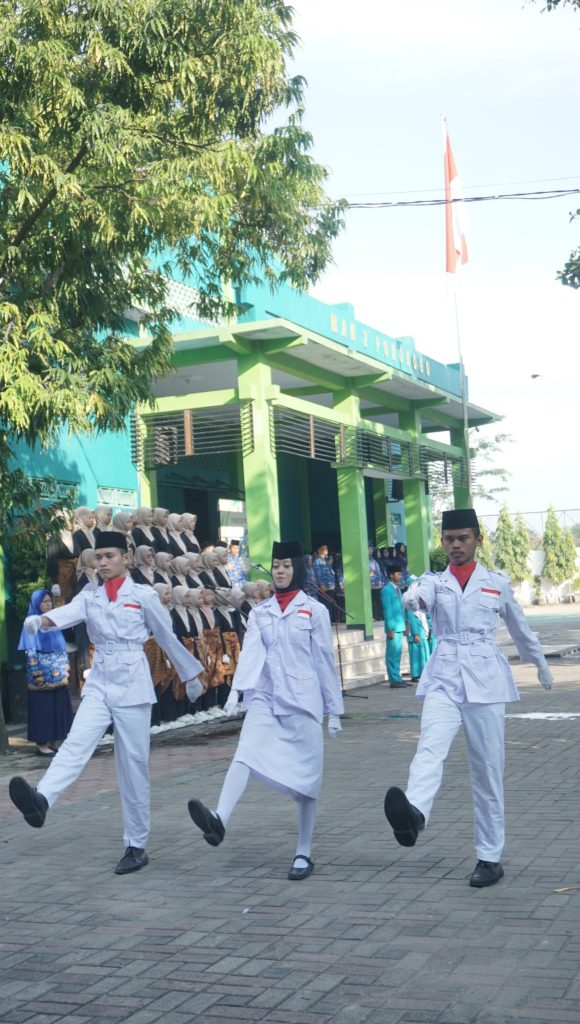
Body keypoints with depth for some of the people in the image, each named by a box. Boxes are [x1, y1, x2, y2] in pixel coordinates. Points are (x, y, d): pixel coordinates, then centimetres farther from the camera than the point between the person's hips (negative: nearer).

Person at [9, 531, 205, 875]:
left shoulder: (143, 595, 0)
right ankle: (41, 800, -46)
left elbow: (168, 637, 9)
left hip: (132, 685, -3)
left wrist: (190, 675, 17)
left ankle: (137, 846, 9)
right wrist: (41, 620, -36)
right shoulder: (90, 596, 8)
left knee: (134, 765, 0)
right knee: (76, 743, -22)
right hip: (99, 684, 3)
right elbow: (68, 612, -14)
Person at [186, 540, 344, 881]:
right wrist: (237, 688, -21)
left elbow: (325, 661, 2)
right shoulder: (260, 612, 9)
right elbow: (251, 652, -4)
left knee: (307, 776, 2)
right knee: (245, 753, -22)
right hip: (265, 699, 2)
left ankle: (304, 854, 12)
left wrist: (334, 709, 5)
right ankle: (219, 820, -43)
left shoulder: (314, 610, 1)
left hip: (303, 701, -2)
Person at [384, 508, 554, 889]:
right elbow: (420, 594, -16)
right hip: (444, 679, 0)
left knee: (488, 771, 2)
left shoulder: (498, 583, 9)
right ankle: (414, 813, -51)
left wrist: (542, 666, 34)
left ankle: (491, 857, 12)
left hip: (485, 680, 0)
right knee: (431, 748, -26)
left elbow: (521, 629, 22)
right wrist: (413, 598, -40)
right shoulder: (435, 581, 8)